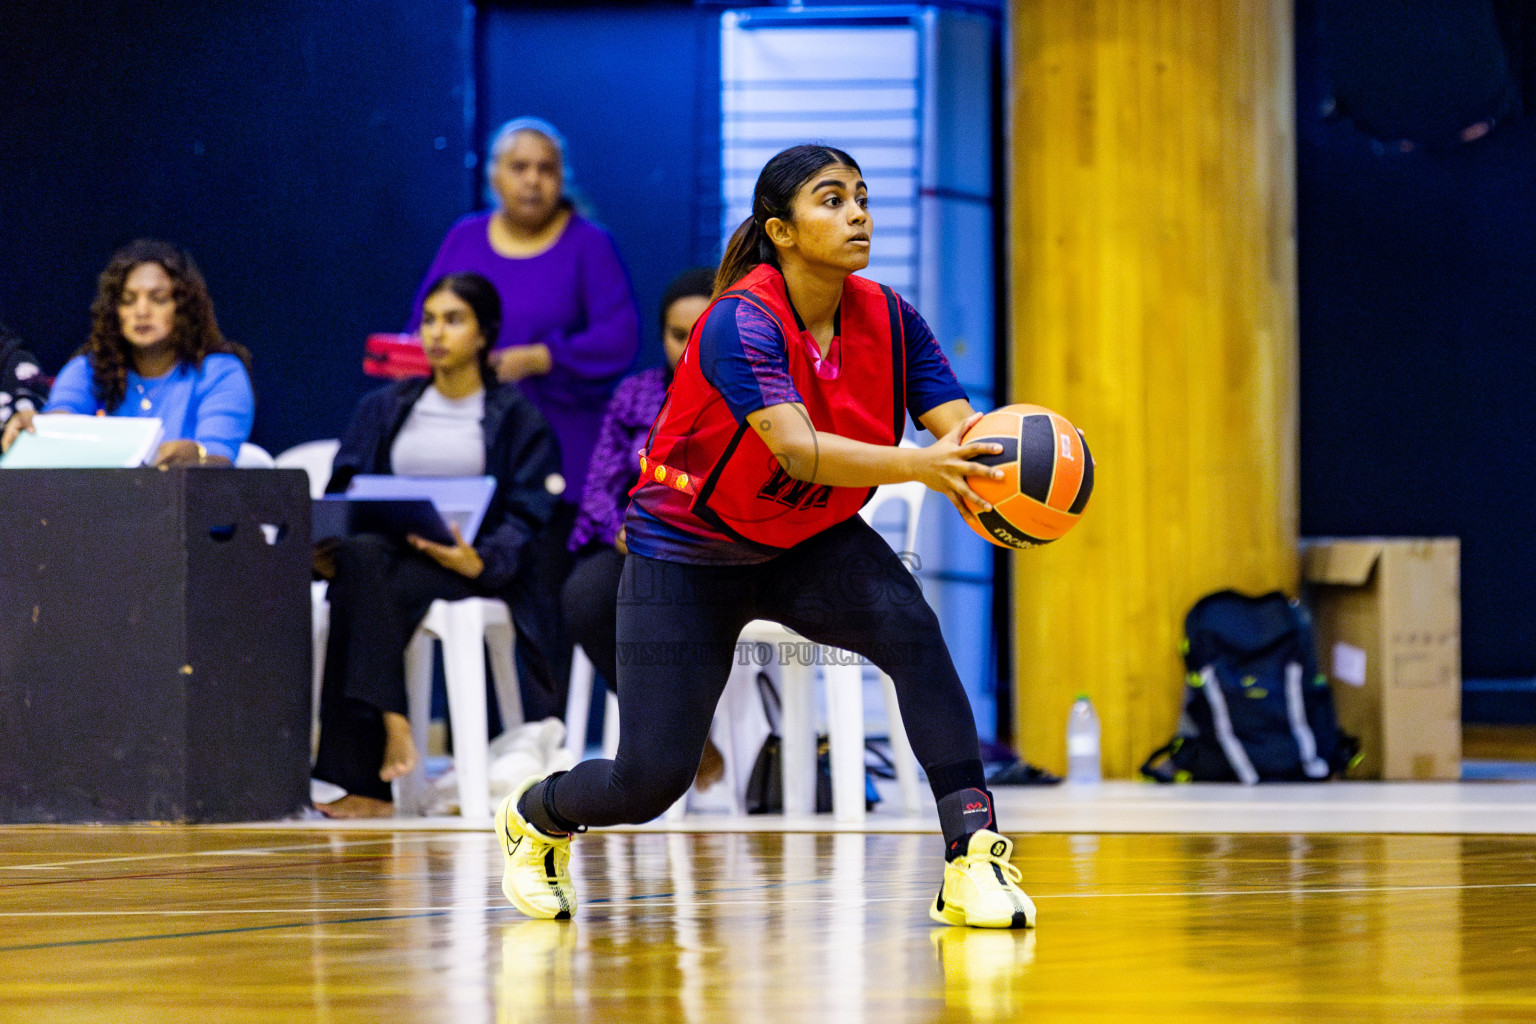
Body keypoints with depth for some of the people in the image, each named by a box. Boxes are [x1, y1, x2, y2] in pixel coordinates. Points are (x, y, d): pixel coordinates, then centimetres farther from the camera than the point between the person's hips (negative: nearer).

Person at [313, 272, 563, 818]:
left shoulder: (517, 418, 11)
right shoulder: (382, 409, 21)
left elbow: (526, 515, 1)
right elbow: (342, 492, 14)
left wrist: (481, 562, -20)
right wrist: (321, 547, -8)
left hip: (466, 567, -3)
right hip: (384, 554, 3)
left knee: (371, 591, -35)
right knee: (360, 556, -36)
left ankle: (362, 777, -39)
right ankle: (392, 729, -43)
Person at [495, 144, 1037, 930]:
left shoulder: (888, 320, -13)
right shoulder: (741, 322, -29)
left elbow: (963, 430, -22)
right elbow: (798, 450, -43)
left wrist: (986, 461, -47)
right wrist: (915, 465, -59)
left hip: (813, 545, 4)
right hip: (686, 549, -4)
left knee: (912, 630, -28)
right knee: (651, 781, -4)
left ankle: (972, 856, -28)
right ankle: (533, 817, 31)